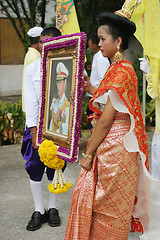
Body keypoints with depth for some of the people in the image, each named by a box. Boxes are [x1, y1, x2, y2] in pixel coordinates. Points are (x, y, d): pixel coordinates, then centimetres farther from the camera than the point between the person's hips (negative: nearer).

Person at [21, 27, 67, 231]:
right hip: (36, 126, 1)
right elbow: (31, 102, -3)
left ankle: (52, 208, 25)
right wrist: (34, 131, -8)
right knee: (35, 168, 4)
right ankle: (38, 210, 18)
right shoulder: (31, 69, 1)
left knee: (55, 168, 8)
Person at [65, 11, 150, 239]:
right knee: (85, 193, 15)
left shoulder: (121, 72, -19)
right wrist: (91, 89, 7)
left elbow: (105, 120, -20)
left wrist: (88, 153, -13)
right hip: (109, 145, 9)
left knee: (107, 204, 5)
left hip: (115, 147, -9)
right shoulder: (119, 68, 12)